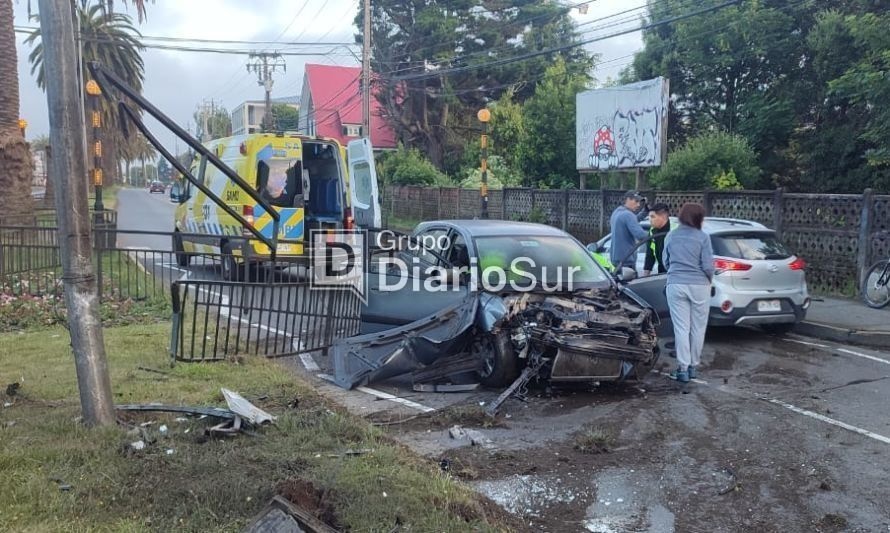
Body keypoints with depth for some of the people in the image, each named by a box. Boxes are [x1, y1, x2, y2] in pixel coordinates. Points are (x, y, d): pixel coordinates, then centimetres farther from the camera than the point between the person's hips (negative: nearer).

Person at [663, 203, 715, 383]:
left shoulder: (670, 236, 5)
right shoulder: (703, 237, -6)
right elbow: (708, 266, -6)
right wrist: (709, 280, 13)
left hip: (675, 285, 2)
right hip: (699, 285, -2)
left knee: (681, 327, 5)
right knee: (698, 327, 11)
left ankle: (683, 368, 2)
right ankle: (693, 366, 20)